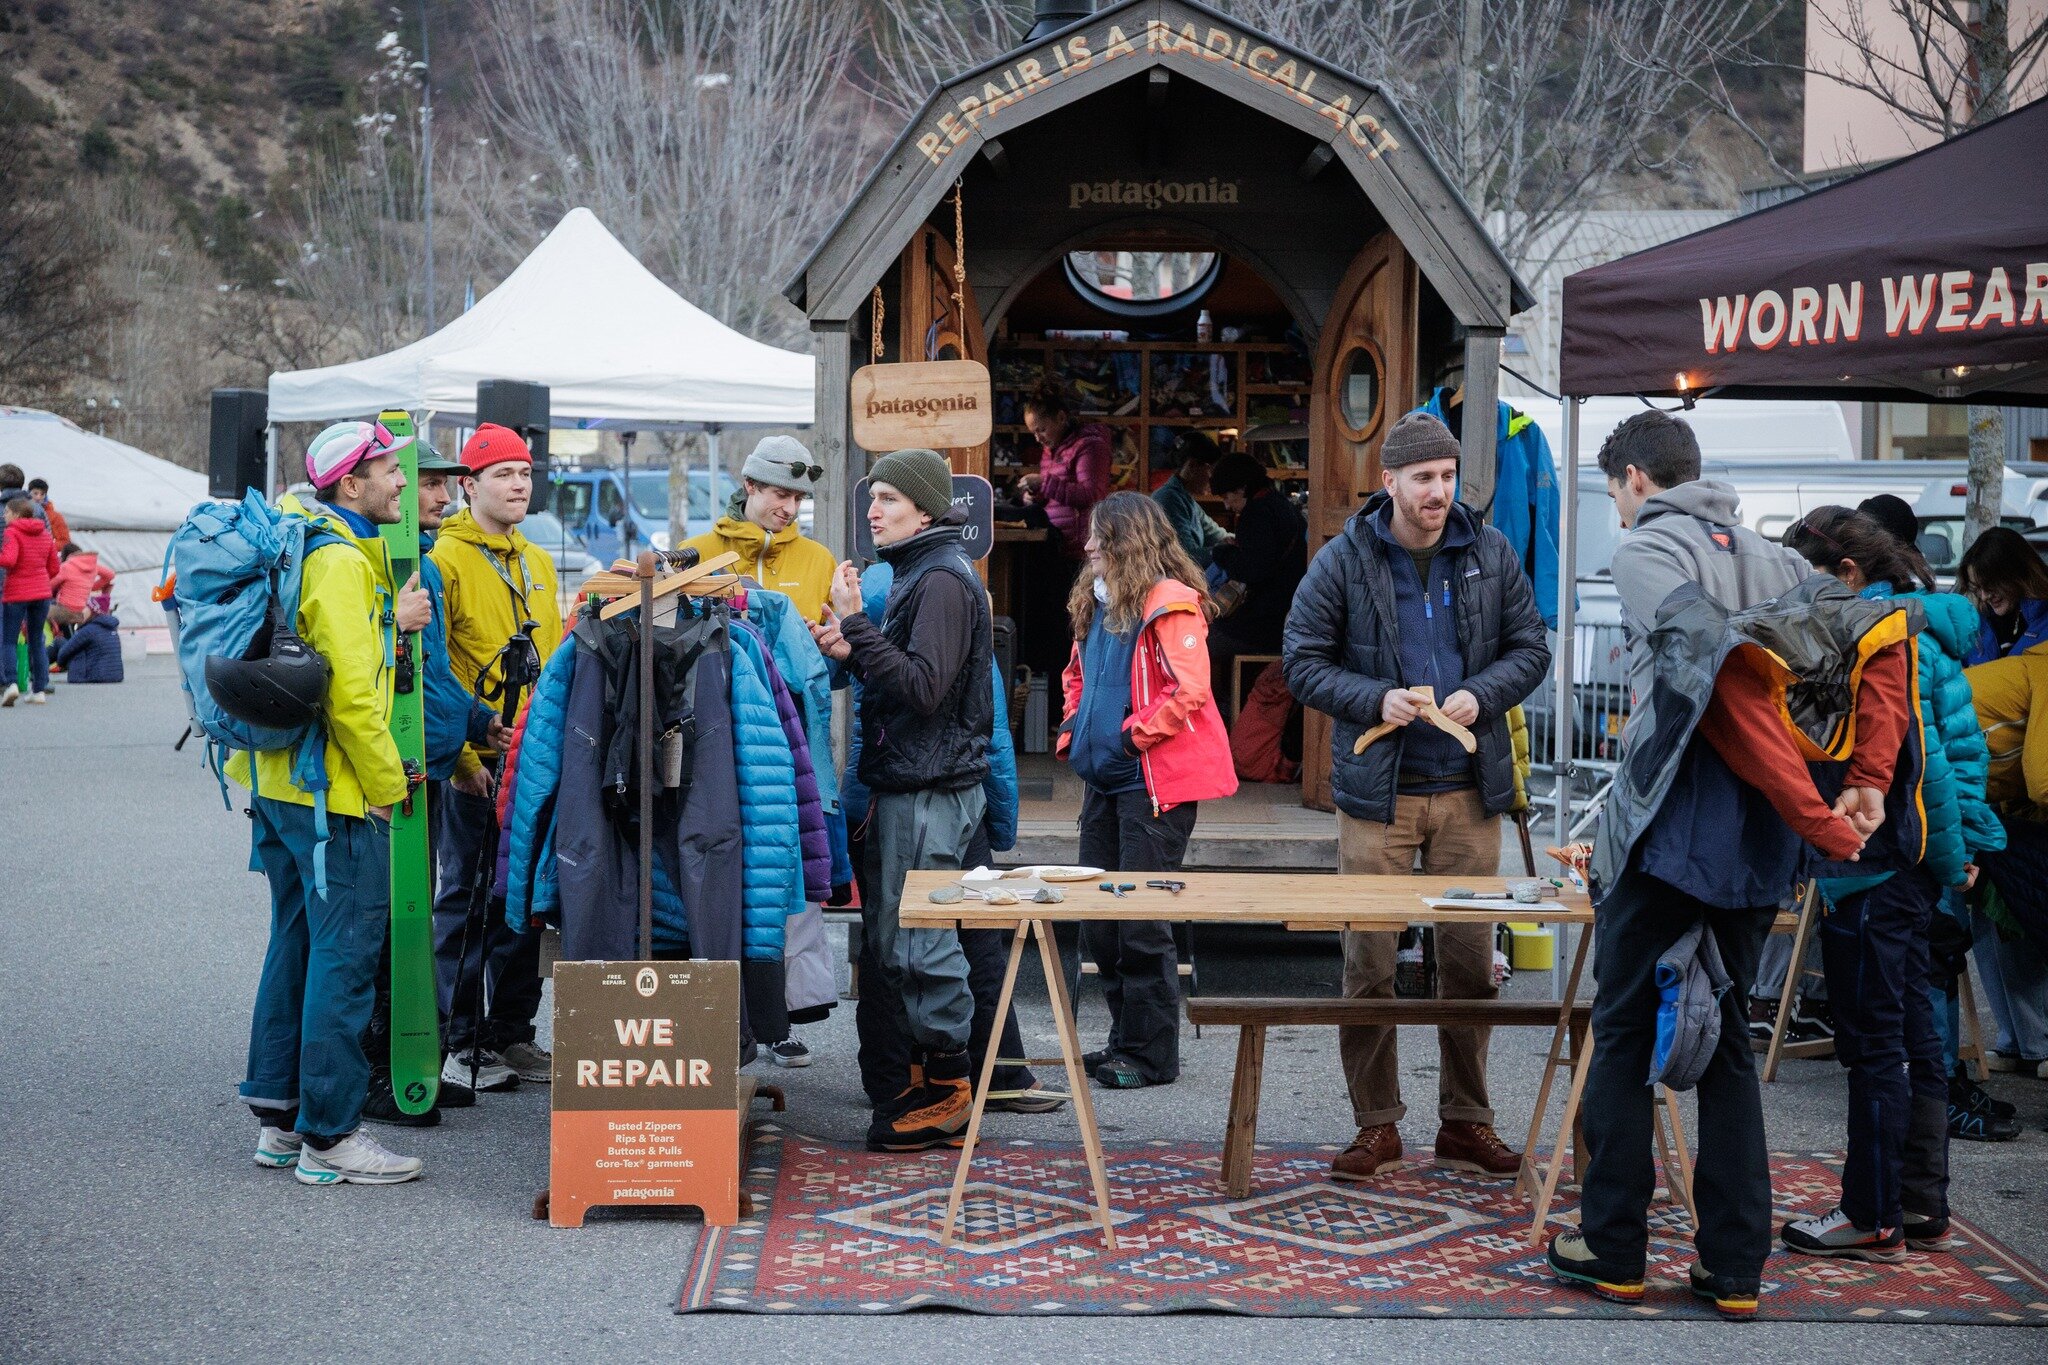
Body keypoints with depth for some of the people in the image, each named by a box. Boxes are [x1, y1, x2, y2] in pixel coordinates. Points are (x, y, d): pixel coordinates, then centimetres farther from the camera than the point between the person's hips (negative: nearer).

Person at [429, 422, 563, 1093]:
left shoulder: (538, 563, 15)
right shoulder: (445, 560, -8)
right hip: (472, 760, -7)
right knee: (467, 897, 0)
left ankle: (512, 1032, 20)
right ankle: (461, 1043, 8)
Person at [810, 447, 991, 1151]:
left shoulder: (943, 581, -14)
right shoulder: (919, 573, 18)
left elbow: (923, 687, -24)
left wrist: (857, 625, -23)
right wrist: (854, 654, 5)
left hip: (930, 789, -10)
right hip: (906, 784, 10)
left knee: (915, 938, -7)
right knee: (889, 933, 13)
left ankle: (948, 1087, 1)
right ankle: (923, 1068, 22)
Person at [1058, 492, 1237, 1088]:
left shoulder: (1170, 603, -13)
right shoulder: (1095, 602, 14)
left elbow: (1190, 690, -20)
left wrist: (1133, 735, -16)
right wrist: (1074, 731, 13)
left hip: (1154, 781, -9)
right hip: (1104, 779, 9)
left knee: (1140, 923, -5)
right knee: (1099, 921, 12)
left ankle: (1151, 1054, 3)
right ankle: (1126, 1039, 23)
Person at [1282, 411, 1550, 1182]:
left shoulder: (1489, 554, 5)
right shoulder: (1344, 561, -3)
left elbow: (1530, 648, 11)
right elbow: (1303, 662, 0)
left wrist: (1480, 694, -9)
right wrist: (1375, 700, -15)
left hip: (1470, 789, 2)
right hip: (1378, 791, -2)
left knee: (1471, 962, 8)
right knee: (1369, 966, -1)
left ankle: (1465, 1121, 20)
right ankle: (1376, 1126, 11)